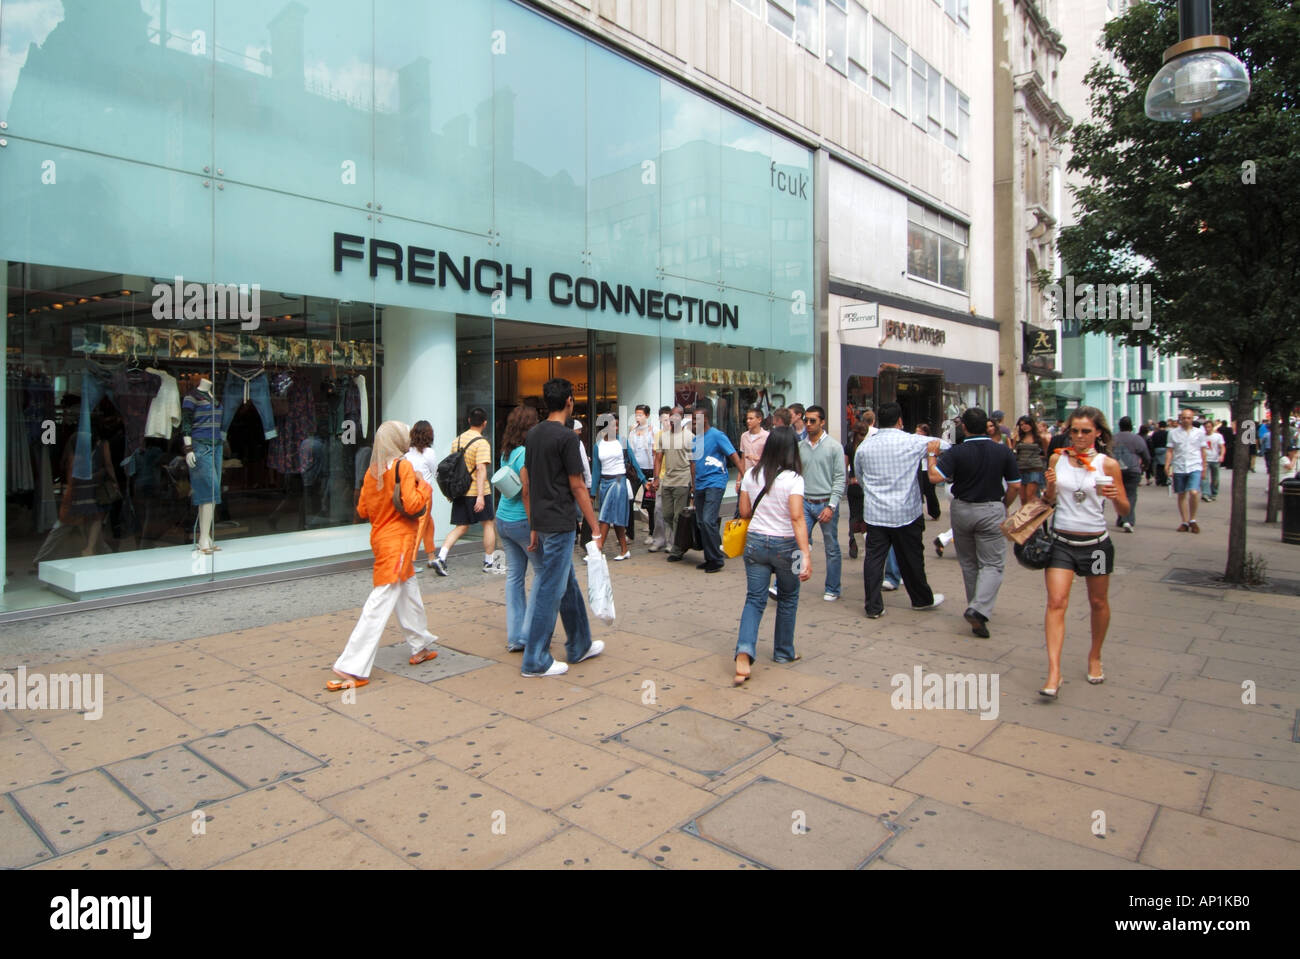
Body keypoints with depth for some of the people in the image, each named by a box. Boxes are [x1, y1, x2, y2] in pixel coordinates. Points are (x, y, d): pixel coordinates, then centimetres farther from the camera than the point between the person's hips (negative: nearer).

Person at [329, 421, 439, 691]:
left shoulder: (373, 470, 8)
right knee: (381, 603, -8)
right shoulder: (403, 466, -13)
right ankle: (352, 668, -8)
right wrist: (424, 487, -3)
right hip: (397, 542, -8)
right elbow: (412, 505, -20)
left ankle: (421, 647, 32)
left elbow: (362, 510, 11)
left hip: (381, 537, 8)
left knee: (409, 594, 20)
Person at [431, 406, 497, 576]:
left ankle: (441, 557, -6)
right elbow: (481, 469, -22)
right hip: (477, 492, -6)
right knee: (488, 524, 9)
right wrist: (480, 495, -26)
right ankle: (489, 563, 15)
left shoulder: (457, 440, 10)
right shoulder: (482, 442, -13)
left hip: (460, 491, 6)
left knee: (460, 527, 11)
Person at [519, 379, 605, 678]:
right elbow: (577, 487, -13)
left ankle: (580, 645, 32)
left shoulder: (532, 434, 10)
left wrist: (533, 527, 17)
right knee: (551, 589, -1)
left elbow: (525, 486, 12)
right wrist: (596, 530, -8)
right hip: (559, 524, -8)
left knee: (568, 585, 19)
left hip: (540, 523, 8)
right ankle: (535, 661, 8)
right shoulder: (567, 437, -13)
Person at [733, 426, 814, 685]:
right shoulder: (793, 479, -13)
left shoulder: (751, 475, 0)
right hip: (785, 545, -3)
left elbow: (744, 512, 6)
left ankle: (744, 650, -16)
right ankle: (783, 652, 30)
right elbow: (797, 517, -22)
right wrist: (806, 555, -24)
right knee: (788, 599, 17)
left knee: (754, 599, 5)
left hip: (755, 542, 3)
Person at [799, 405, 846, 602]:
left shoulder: (834, 446, -4)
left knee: (832, 549, 8)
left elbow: (840, 479, -7)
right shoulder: (800, 447, 7)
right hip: (805, 503, 3)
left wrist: (831, 506, -14)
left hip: (826, 503, -2)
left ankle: (832, 589, 21)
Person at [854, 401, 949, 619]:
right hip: (905, 512, -2)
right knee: (911, 558, 12)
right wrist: (934, 448, 25)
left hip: (874, 513, 2)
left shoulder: (864, 447, 3)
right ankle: (922, 599, 31)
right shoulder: (912, 441, -8)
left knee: (873, 558, 4)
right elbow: (945, 446, 5)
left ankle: (873, 607, 5)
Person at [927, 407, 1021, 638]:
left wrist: (931, 455, -4)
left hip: (962, 510, 1)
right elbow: (1015, 486, -1)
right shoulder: (1003, 451, -5)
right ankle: (979, 609, -16)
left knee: (968, 563, 17)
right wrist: (1005, 506, 16)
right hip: (991, 510, -1)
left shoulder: (956, 452, -11)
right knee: (992, 564, 2)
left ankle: (976, 608, 28)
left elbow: (935, 476, -20)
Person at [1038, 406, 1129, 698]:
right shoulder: (1058, 459, 2)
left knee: (1098, 602, 15)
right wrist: (1049, 486, -11)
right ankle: (1053, 673, -12)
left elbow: (1125, 510, -1)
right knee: (1056, 602, -10)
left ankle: (1095, 657, 38)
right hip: (1061, 541, 1)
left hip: (1095, 543, 0)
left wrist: (1116, 496, -22)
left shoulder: (1108, 465, -4)